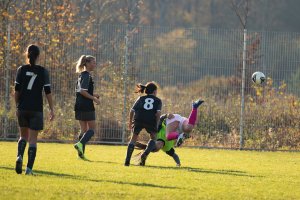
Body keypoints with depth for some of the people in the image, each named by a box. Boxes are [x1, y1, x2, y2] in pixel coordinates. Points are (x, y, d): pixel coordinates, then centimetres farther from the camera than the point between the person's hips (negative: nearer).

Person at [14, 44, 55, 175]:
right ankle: (29, 168, -6)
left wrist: (17, 106, 11)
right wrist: (51, 109, 3)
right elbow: (48, 92, -3)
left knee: (23, 135, 18)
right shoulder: (43, 71, -2)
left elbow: (16, 90, 2)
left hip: (22, 108, 2)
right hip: (36, 109, -2)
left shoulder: (21, 70, 2)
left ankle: (19, 156, -9)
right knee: (33, 138, 2)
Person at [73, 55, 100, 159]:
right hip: (87, 106, -9)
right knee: (92, 128, -2)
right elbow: (82, 91, -20)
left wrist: (92, 95, 18)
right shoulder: (87, 75, -12)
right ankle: (80, 143, -21)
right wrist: (94, 98, -14)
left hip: (79, 106, 9)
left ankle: (81, 153, 6)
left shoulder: (81, 75, 17)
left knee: (83, 129, 11)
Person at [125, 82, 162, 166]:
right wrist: (156, 124, 8)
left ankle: (127, 160, 5)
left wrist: (130, 122, 26)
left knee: (134, 138, 15)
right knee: (153, 138, 20)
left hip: (138, 119, 1)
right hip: (151, 120, -1)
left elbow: (132, 110, 15)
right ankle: (145, 154, -4)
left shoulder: (141, 98, 25)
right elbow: (158, 112, 1)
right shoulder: (158, 100, 20)